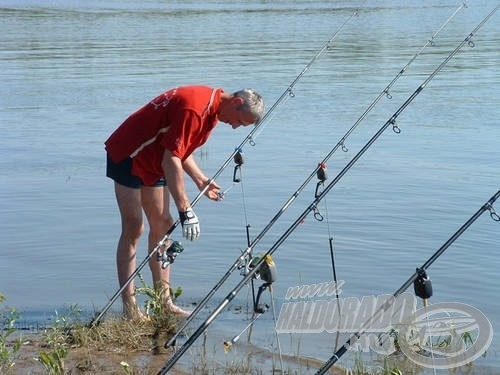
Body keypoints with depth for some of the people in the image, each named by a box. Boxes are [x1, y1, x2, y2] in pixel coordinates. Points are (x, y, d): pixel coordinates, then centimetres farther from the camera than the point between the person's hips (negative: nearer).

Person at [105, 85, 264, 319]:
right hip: (127, 156, -10)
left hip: (153, 162, 10)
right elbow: (171, 160, -32)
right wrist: (185, 209, -32)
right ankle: (129, 309, -10)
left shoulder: (211, 109, 4)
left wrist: (201, 181, 7)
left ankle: (164, 302, 11)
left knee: (162, 225, 7)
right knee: (133, 228, -12)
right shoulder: (194, 108, -28)